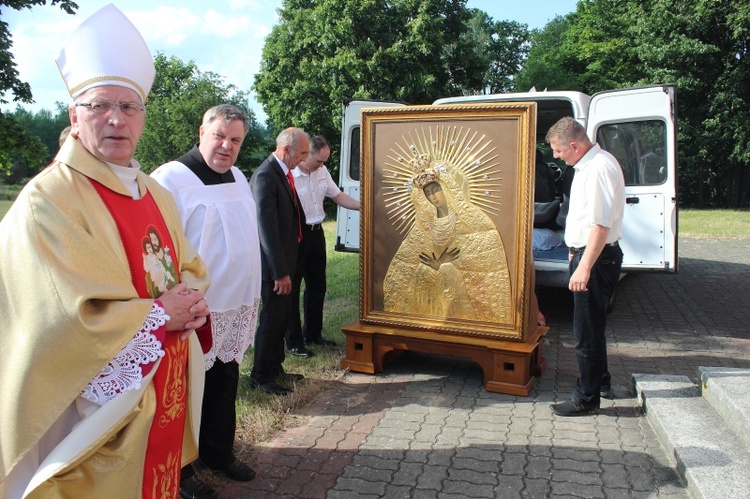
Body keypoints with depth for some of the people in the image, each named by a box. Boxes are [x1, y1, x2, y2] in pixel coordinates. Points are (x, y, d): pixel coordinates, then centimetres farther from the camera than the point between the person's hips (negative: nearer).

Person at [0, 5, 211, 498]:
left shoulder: (156, 194, 7)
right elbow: (76, 320, -25)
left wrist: (192, 300, -8)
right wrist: (162, 312, -15)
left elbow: (191, 268, 13)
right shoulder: (47, 202, -18)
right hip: (97, 412, -7)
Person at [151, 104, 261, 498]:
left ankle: (219, 452, 39)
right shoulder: (172, 178, -14)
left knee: (224, 384, 20)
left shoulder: (238, 178, 10)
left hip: (238, 307, 7)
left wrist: (252, 296, 18)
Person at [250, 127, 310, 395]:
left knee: (281, 317, 18)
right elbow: (266, 227, -24)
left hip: (285, 261, 9)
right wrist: (280, 272, -23)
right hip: (274, 264, -9)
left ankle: (275, 368, 33)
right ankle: (260, 376, 19)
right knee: (271, 318, 2)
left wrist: (287, 267, 15)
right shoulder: (265, 176, -20)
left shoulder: (284, 172, 9)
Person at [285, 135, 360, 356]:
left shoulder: (322, 171, 5)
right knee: (292, 289, 3)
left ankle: (313, 334, 33)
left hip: (316, 232, 8)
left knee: (317, 286, 16)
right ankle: (294, 342, 14)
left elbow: (337, 196, 13)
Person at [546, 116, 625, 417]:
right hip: (587, 254, 11)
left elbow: (601, 223, -26)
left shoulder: (599, 167, -20)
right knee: (592, 323, 22)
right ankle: (601, 382, 39)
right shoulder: (587, 164, 12)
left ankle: (587, 399, 12)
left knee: (586, 330, -1)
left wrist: (585, 267, -28)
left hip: (596, 257, -11)